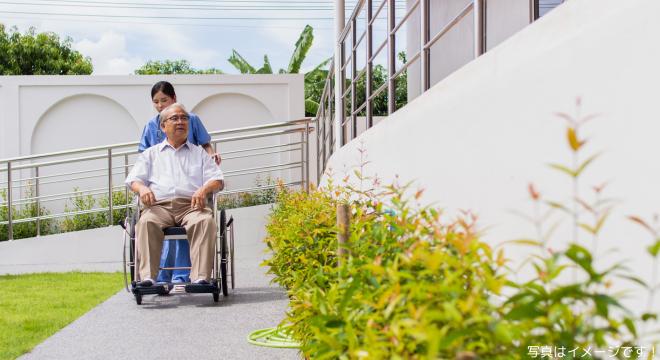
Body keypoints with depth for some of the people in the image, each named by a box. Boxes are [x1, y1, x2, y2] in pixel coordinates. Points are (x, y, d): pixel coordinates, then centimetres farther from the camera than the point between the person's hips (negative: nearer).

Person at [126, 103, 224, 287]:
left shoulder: (199, 153, 28)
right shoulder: (151, 153, 28)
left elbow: (217, 180, 15)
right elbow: (133, 179, 16)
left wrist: (204, 189, -9)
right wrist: (142, 188, -10)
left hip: (191, 205, 0)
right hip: (159, 205, 0)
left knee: (206, 221, -36)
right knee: (146, 222, -36)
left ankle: (201, 277, -43)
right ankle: (148, 277, -42)